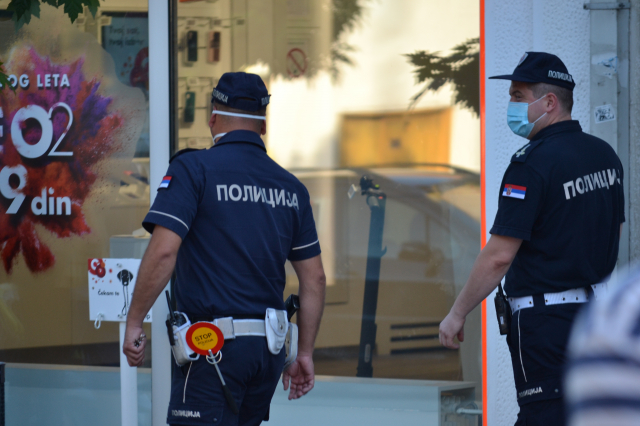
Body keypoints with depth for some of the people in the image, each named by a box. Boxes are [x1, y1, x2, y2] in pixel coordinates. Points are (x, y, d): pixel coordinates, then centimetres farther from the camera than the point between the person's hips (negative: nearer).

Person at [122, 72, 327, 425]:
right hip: (269, 347, 6)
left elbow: (163, 252, -16)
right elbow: (314, 279, 13)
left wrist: (133, 323, -8)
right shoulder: (290, 187, 12)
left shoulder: (193, 169, -5)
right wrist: (304, 353, 20)